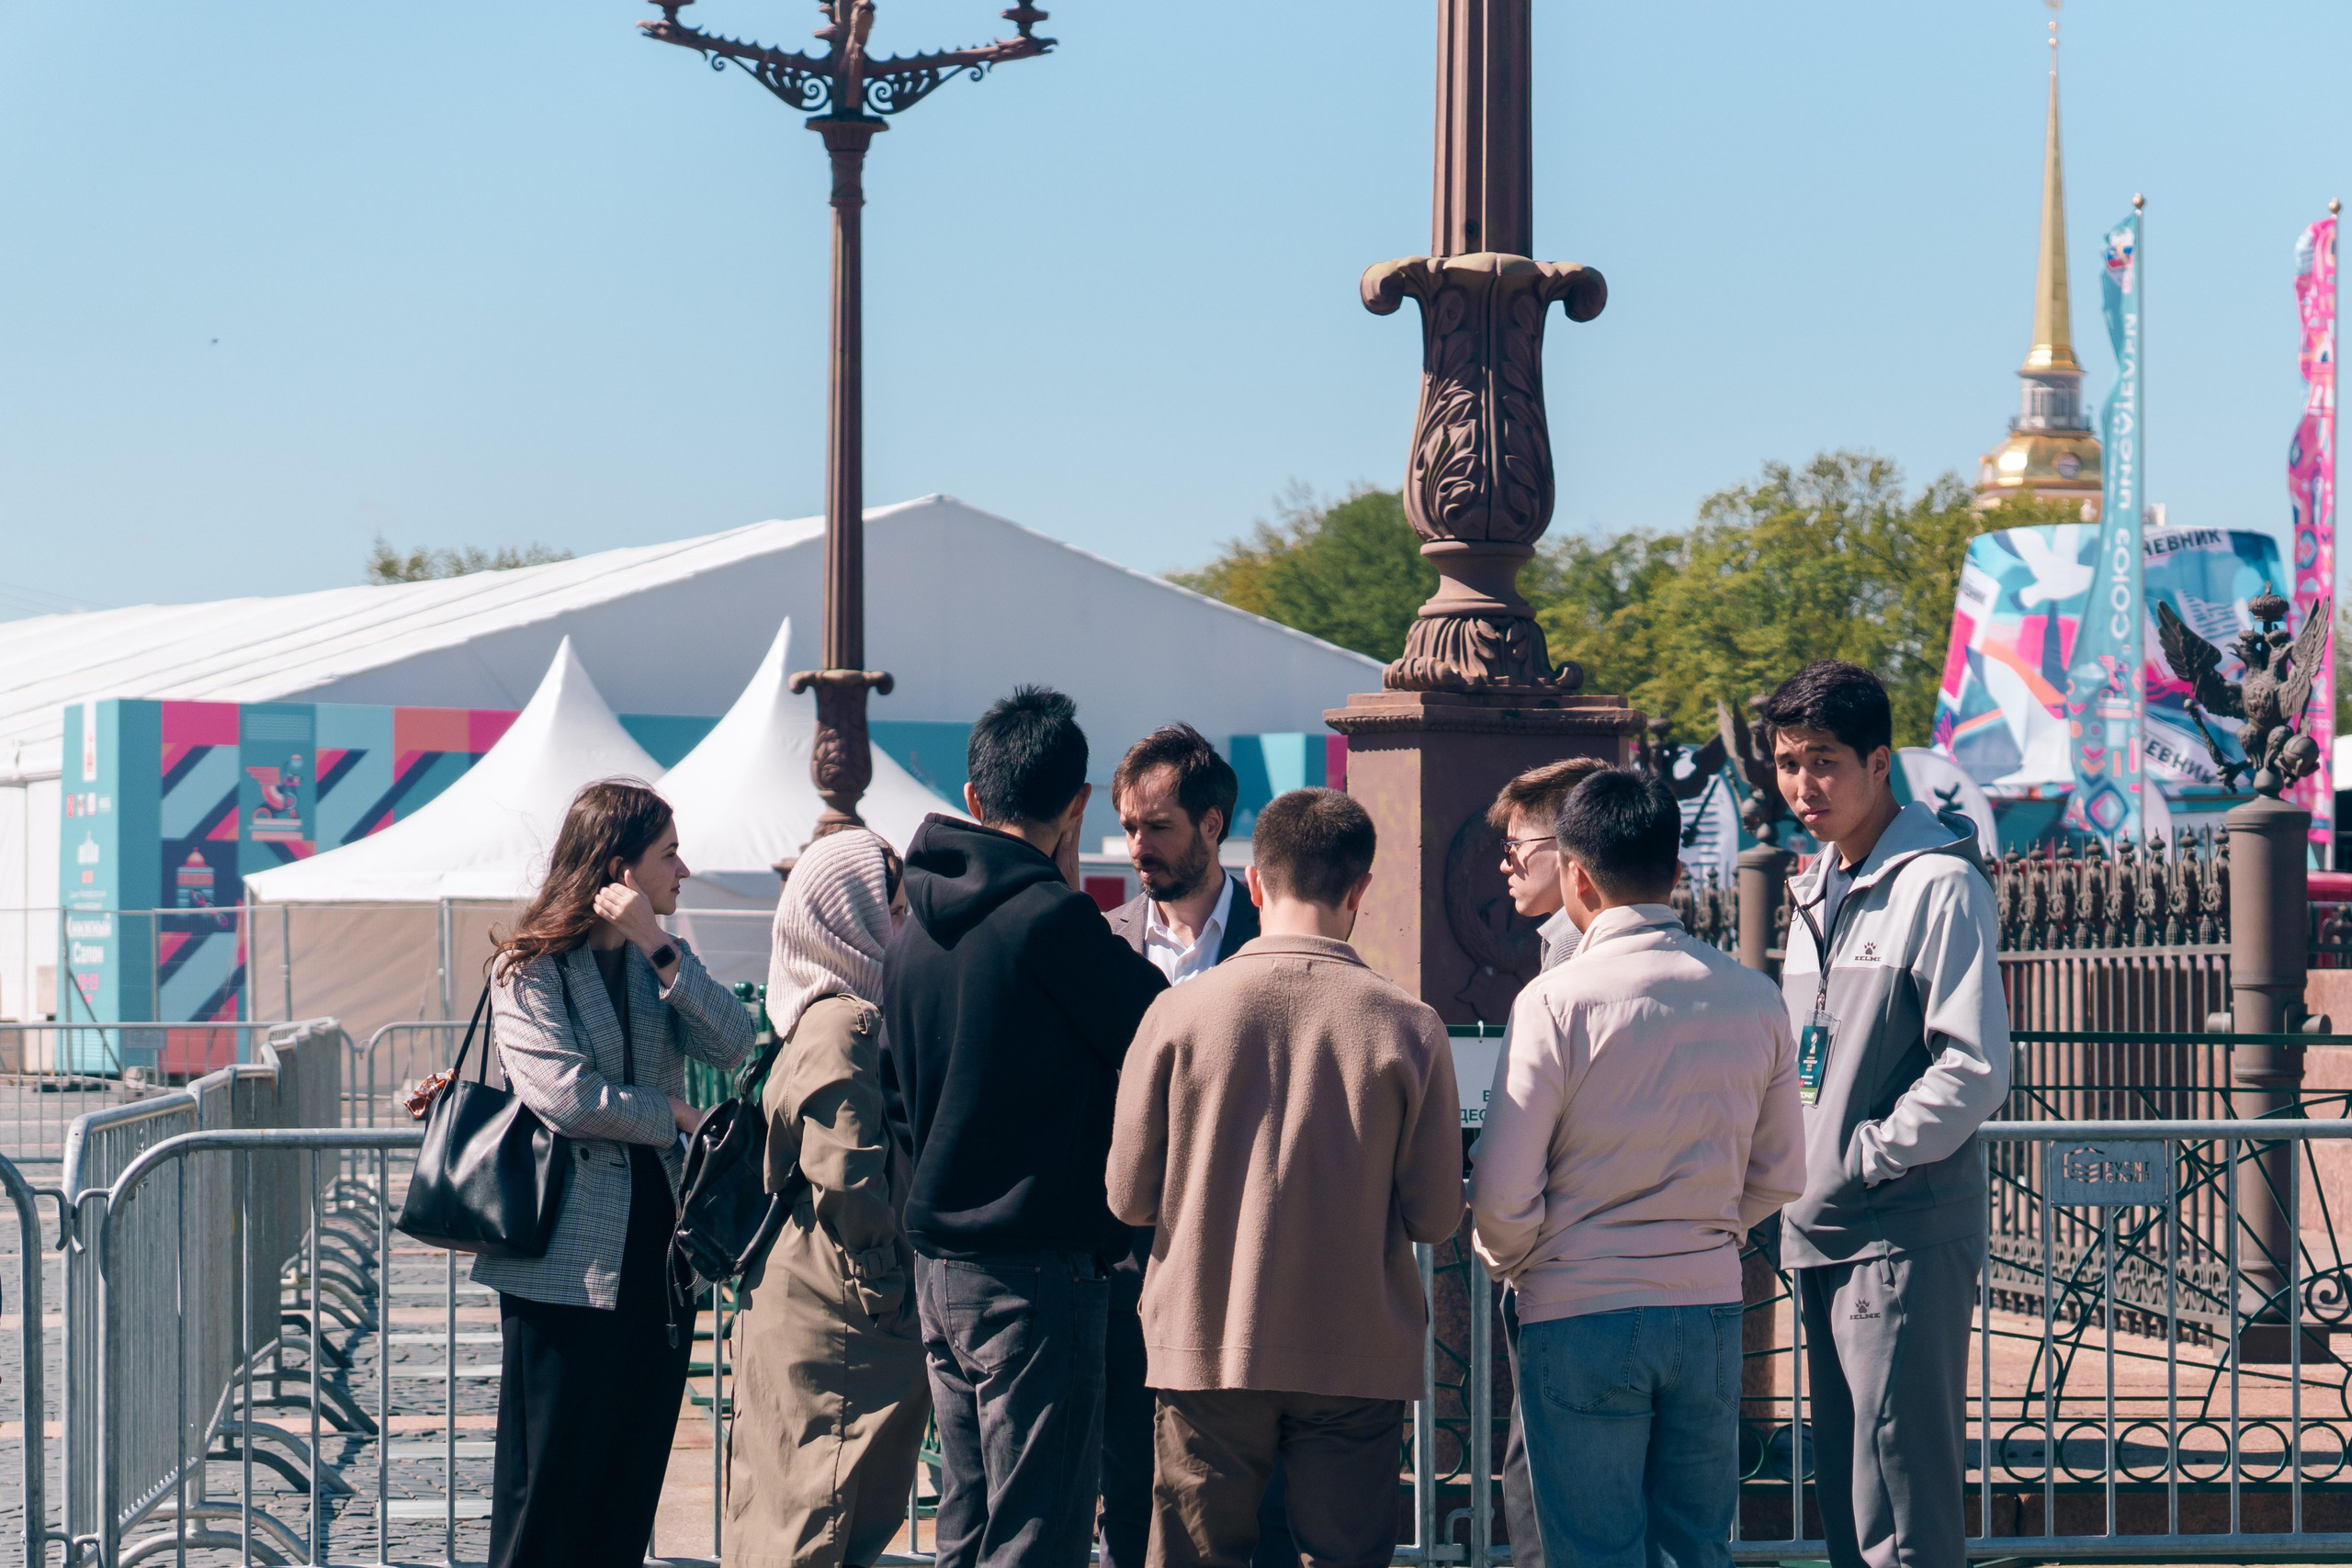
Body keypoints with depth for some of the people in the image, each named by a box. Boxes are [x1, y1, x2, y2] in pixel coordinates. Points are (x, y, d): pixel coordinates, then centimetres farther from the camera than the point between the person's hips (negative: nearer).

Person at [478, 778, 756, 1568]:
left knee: (633, 1479, 8)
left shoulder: (655, 961, 12)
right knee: (549, 1482, -1)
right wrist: (670, 1114, -5)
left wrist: (657, 947, -13)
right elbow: (567, 1096, -18)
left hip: (657, 1256, 6)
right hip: (568, 1263, -6)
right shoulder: (529, 970, -6)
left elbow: (734, 1044, -5)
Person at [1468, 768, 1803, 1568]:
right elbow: (1780, 1176, 10)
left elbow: (1502, 1193, -13)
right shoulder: (1753, 998, 2)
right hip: (1710, 1310, 4)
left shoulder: (1558, 1000, -13)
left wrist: (1513, 1262, 7)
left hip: (1581, 1319, -4)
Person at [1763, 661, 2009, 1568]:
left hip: (1906, 1238, -9)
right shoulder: (1817, 890, 16)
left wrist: (1863, 1158, -14)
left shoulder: (1938, 885, -11)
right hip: (1823, 1238, 9)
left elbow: (1975, 1068, -17)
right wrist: (1792, 1173, 11)